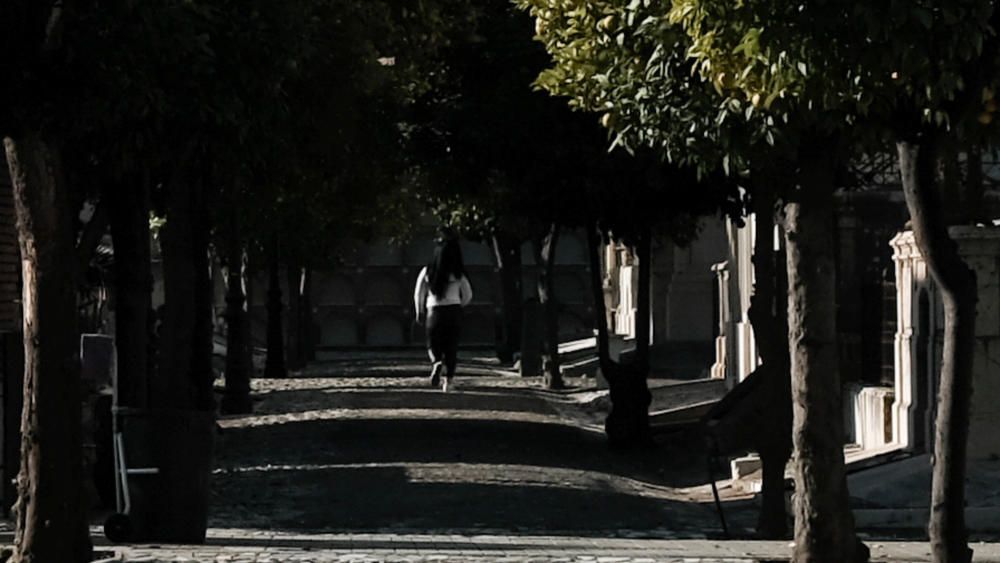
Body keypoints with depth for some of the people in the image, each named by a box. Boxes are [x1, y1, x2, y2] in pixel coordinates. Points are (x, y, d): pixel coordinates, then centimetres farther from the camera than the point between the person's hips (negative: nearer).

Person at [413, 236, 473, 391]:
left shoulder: (428, 271, -3)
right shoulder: (458, 274, -4)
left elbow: (418, 294, 3)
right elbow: (468, 295, 4)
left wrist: (420, 312, 17)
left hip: (434, 312, 0)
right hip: (454, 312, 0)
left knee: (433, 345, 13)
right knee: (451, 347, 8)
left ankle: (437, 363, -19)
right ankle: (448, 379, 4)